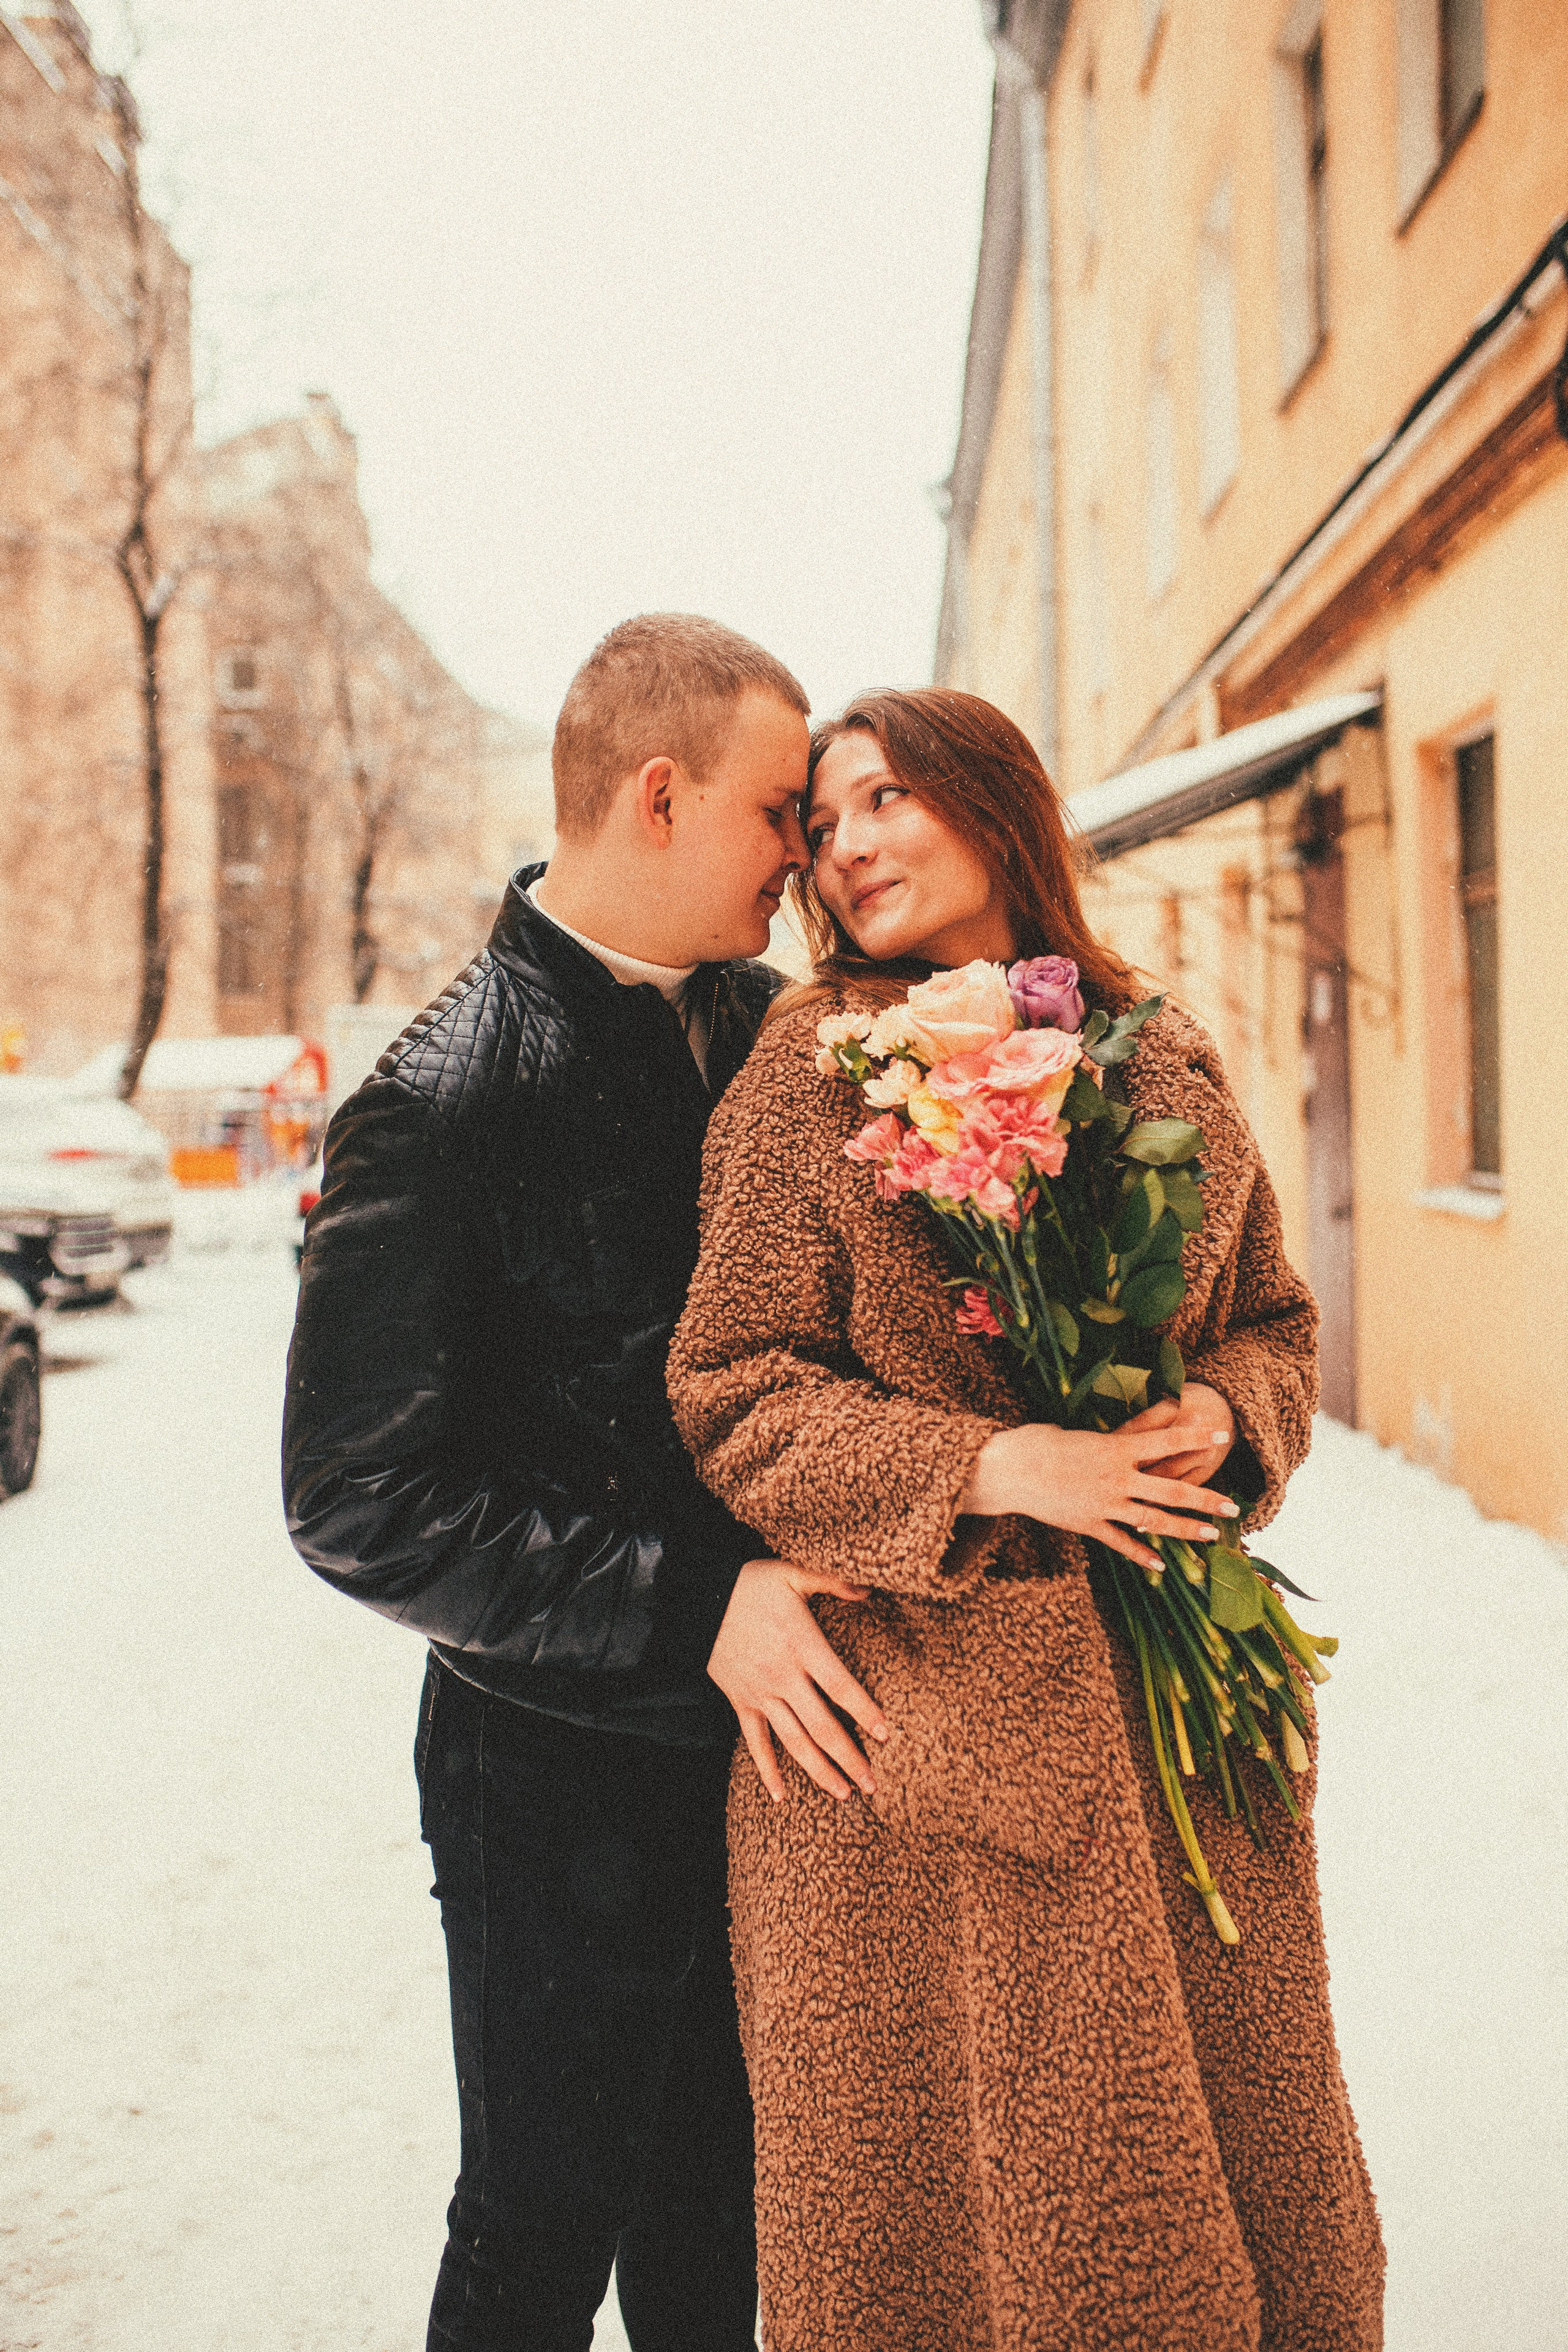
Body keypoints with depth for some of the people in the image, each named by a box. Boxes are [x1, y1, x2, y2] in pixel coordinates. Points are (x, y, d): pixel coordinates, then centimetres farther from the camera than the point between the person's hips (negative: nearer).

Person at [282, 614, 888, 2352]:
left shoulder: (768, 1026, 3)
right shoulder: (443, 1108, -18)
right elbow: (366, 1503, -20)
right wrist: (704, 1606, -23)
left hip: (767, 1726, 7)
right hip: (564, 1770, -6)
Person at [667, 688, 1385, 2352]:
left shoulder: (1167, 1067, 8)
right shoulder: (809, 1073, -4)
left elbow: (1273, 1318, 15)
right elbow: (728, 1393, -8)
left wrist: (1222, 1412, -8)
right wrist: (998, 1469, -19)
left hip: (1169, 1705, 4)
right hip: (919, 1703, -3)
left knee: (1227, 2136, 16)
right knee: (928, 2196, 8)